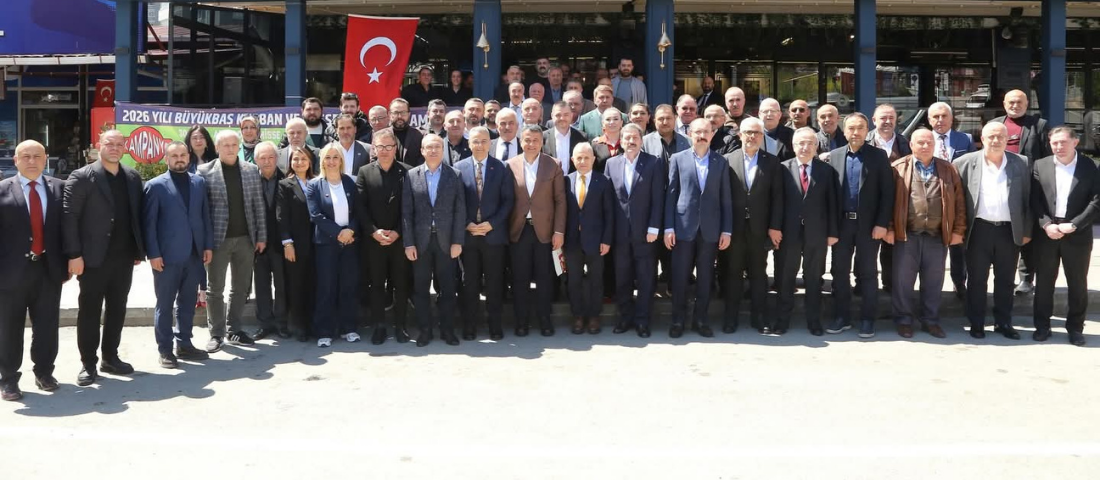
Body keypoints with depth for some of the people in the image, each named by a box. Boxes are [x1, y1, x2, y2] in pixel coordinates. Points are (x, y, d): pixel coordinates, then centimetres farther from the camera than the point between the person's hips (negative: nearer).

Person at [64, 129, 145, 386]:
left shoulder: (133, 177, 9)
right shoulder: (81, 177, -7)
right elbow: (69, 217, -10)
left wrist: (139, 250, 8)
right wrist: (74, 255, -15)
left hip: (124, 257, 5)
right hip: (94, 257, -5)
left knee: (117, 309, 12)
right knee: (90, 311, 3)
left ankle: (110, 358, 24)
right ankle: (88, 364, 11)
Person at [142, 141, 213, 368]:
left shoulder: (199, 182, 10)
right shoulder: (155, 185, -3)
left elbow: (205, 215, 11)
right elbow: (148, 222, -6)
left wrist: (208, 245, 4)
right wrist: (153, 254, -12)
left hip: (194, 254, 4)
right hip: (167, 255, -4)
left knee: (187, 303, 12)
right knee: (165, 305, 4)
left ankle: (184, 344, 23)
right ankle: (165, 350, 12)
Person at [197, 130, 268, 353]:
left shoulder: (251, 170, 7)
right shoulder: (205, 171, -2)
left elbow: (258, 205, 8)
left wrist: (261, 236, 3)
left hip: (245, 238, 3)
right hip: (218, 238, -3)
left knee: (241, 288, 10)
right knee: (215, 289, 3)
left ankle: (234, 330, 21)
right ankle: (216, 333, 13)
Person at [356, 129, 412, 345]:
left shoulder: (407, 171, 1)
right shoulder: (364, 172, 4)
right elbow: (360, 206, -1)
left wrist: (398, 232, -11)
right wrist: (373, 231, -11)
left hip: (399, 239, 0)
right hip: (373, 239, 1)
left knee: (401, 284, 5)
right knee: (376, 284, 6)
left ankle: (400, 325, 14)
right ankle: (379, 325, 13)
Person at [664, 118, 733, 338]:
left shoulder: (721, 162, 8)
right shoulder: (678, 159, 5)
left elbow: (725, 198, 6)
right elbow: (670, 195, 2)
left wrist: (727, 230, 0)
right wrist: (668, 228, -4)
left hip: (710, 229, 1)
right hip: (684, 227, -1)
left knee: (705, 277, 7)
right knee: (680, 277, 2)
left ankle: (700, 319, 17)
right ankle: (678, 320, 13)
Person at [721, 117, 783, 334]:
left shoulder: (772, 161, 4)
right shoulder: (728, 159, 2)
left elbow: (777, 196, 0)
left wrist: (775, 226, -6)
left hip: (760, 227, 0)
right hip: (734, 227, 0)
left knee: (759, 273, 8)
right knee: (733, 273, 6)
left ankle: (758, 317, 16)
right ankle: (731, 318, 14)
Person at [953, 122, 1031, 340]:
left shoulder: (1021, 164, 4)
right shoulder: (966, 162, -1)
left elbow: (1028, 199, 7)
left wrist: (1027, 231, 5)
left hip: (1010, 231, 2)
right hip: (979, 229, -2)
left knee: (1005, 280, 10)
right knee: (977, 279, 5)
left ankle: (1003, 323, 22)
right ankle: (976, 323, 16)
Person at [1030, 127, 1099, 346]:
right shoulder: (1040, 166, 3)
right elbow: (1034, 200, 1)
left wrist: (1073, 225, -14)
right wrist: (1046, 225, -12)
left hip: (1077, 234, -1)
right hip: (1046, 233, 1)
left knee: (1078, 284, 7)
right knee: (1044, 282, 8)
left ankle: (1075, 327, 19)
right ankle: (1042, 325, 19)